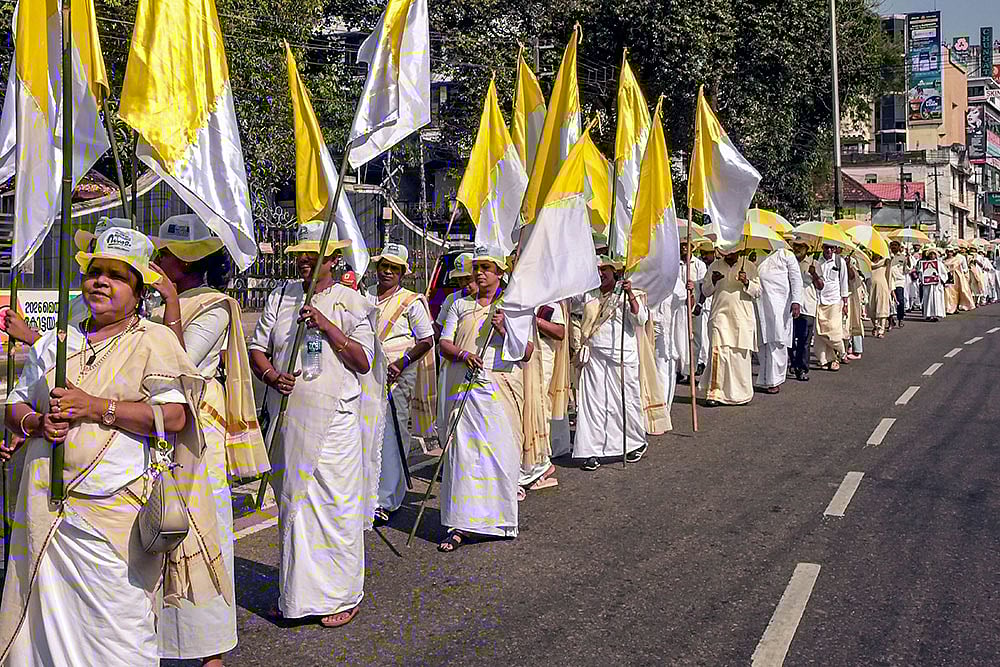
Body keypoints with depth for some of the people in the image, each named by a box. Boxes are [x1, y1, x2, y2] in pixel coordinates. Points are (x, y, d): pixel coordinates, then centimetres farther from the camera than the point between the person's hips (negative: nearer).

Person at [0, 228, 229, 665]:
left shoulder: (154, 339, 1)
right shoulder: (55, 341, 17)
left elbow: (175, 416, -11)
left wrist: (96, 407, -14)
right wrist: (37, 423, -3)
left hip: (115, 509, -5)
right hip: (46, 506, 5)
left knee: (118, 624, -3)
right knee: (44, 616, 8)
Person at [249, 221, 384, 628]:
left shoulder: (351, 302, 0)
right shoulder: (281, 297, 11)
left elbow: (364, 361, -7)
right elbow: (257, 348, 12)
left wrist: (327, 327, -17)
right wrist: (272, 376, -8)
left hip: (335, 421, -4)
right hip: (288, 420, 4)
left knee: (336, 504, -3)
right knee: (292, 503, 9)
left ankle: (343, 595, 10)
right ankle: (296, 594, 21)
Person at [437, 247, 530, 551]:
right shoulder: (460, 306, 16)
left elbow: (526, 352, 4)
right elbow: (444, 344, 8)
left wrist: (504, 330, -13)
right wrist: (463, 355, -12)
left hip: (502, 387, -1)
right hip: (465, 388, 1)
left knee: (501, 451, -2)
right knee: (462, 449, -6)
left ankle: (499, 518, 14)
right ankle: (461, 525, -4)